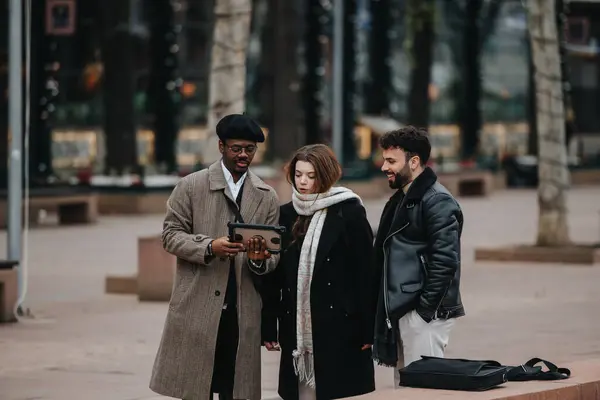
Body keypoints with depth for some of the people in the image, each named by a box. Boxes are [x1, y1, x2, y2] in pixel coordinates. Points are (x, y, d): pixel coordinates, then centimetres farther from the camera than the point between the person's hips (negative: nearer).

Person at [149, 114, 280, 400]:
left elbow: (273, 256, 11)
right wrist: (209, 247, -16)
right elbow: (171, 235, 1)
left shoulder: (267, 197, 11)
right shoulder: (191, 186, 3)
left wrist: (260, 259, -14)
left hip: (244, 311, 2)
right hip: (197, 307, -2)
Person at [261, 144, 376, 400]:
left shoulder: (349, 212, -3)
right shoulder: (286, 215, 10)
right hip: (296, 326, 4)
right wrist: (269, 328, 5)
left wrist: (367, 329, -10)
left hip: (340, 326, -4)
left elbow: (365, 274, -6)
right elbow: (274, 275, 10)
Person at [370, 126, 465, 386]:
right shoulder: (400, 200, 17)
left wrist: (425, 309, -20)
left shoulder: (438, 202, -12)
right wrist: (388, 309, 15)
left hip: (424, 313, -10)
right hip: (400, 311, 10)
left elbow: (445, 260, -19)